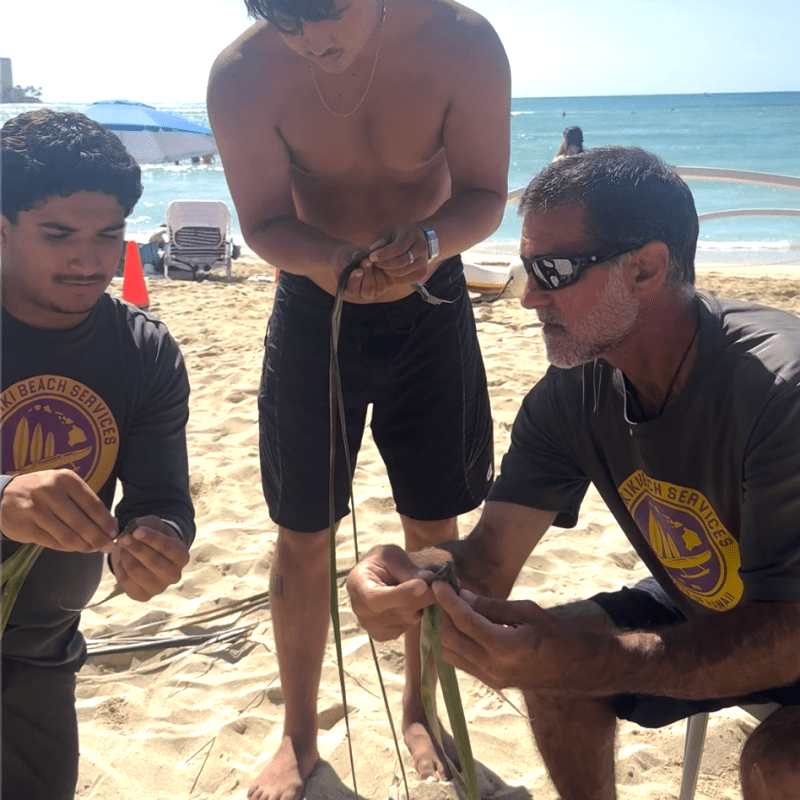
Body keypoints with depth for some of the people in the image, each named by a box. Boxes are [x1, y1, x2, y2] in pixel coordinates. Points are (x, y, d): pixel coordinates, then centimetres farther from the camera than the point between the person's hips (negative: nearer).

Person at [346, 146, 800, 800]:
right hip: (702, 615, 6)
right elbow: (491, 555, -15)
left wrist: (586, 659, -48)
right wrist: (417, 577, -39)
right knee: (546, 662, -10)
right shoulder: (571, 395, -13)